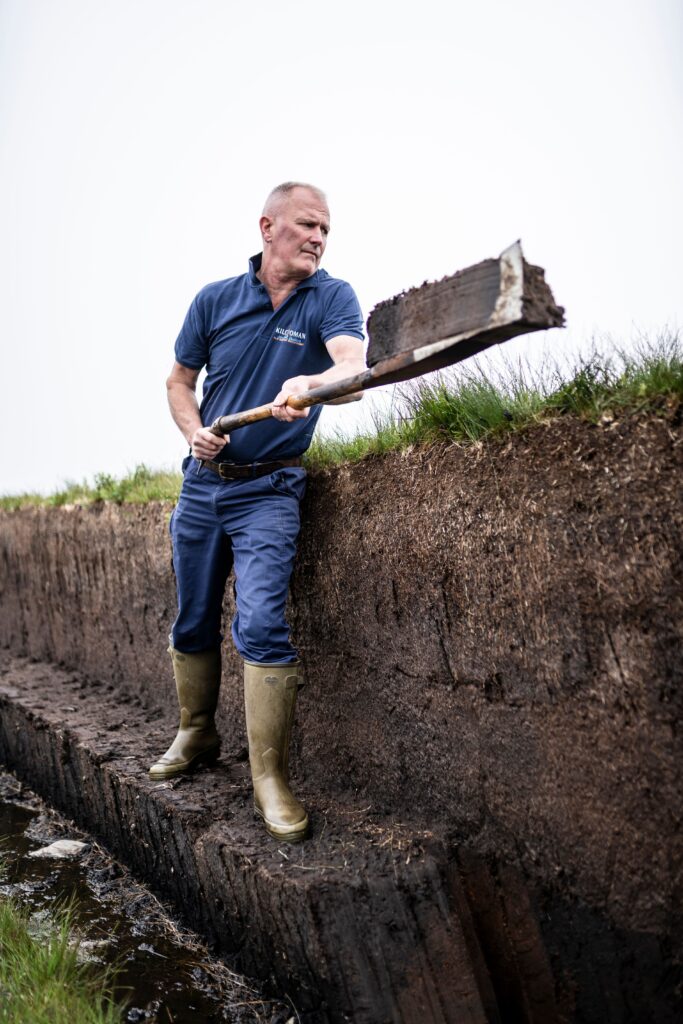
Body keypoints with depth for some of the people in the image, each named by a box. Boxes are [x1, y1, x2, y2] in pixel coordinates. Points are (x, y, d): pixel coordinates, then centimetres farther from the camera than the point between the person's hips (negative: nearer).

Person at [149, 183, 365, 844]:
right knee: (192, 623, 13)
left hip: (268, 490, -3)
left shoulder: (332, 298, -6)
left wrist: (312, 382, -48)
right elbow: (180, 380, 13)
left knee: (261, 626, -16)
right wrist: (194, 430, -7)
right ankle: (196, 735, 36)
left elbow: (352, 366, -26)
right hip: (202, 483, 4)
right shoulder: (215, 300, 2)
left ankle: (270, 778, -3)